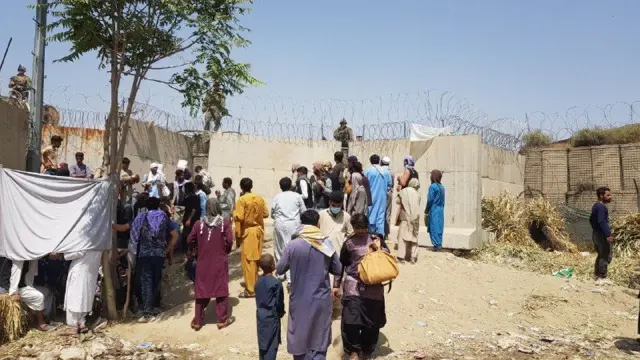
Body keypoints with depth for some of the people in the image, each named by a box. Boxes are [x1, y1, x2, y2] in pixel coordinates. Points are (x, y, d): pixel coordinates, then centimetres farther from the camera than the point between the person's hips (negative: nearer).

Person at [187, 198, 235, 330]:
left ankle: (197, 321, 17)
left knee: (201, 290, 10)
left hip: (203, 261, 2)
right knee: (221, 289, 8)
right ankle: (222, 319, 12)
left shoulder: (199, 223, -2)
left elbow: (190, 241, 1)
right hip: (220, 261, -2)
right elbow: (229, 241, -12)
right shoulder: (225, 222, -7)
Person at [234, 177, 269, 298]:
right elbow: (266, 214, 9)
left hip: (248, 232, -6)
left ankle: (250, 289, 0)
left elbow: (239, 217, -18)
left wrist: (238, 235, -11)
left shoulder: (242, 199, -13)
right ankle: (256, 283, 29)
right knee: (256, 258, 17)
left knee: (248, 260, -1)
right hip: (259, 230, 6)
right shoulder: (260, 198, 3)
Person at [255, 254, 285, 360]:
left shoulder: (258, 281, 0)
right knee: (272, 344, 3)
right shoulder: (276, 283, -20)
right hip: (272, 317, -7)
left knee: (262, 342, 17)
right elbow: (279, 302, -13)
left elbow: (258, 299, 8)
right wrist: (281, 312, 5)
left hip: (260, 315, 7)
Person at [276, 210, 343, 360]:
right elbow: (338, 270, 3)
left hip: (300, 300, -1)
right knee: (319, 341, 14)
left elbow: (279, 270, -1)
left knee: (299, 338, 16)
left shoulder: (292, 245, -13)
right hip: (322, 299, 1)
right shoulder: (327, 243, -7)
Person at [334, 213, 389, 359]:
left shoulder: (377, 239, 7)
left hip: (374, 287, 2)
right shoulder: (349, 243, 1)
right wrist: (336, 285, 6)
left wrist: (379, 248, -8)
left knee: (372, 320, 10)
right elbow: (341, 265, 6)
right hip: (353, 286, -2)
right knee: (351, 320, -10)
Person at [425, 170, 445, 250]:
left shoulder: (432, 186, -13)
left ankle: (436, 245, -4)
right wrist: (441, 208, 16)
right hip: (441, 210, 7)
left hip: (434, 210, -7)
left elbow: (430, 200, -13)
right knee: (439, 227, 10)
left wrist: (426, 210, -2)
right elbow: (443, 200, 9)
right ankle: (439, 244, 12)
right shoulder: (442, 187, 8)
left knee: (434, 227, -2)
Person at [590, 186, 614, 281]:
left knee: (600, 255, 17)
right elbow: (602, 222, -25)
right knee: (606, 257, -5)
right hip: (602, 235, -10)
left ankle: (597, 275, 22)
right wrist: (608, 235, -26)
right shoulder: (601, 207, -17)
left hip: (596, 234, 10)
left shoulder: (595, 206, 14)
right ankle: (602, 277, -4)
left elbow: (591, 219, 23)